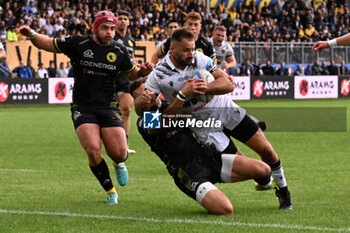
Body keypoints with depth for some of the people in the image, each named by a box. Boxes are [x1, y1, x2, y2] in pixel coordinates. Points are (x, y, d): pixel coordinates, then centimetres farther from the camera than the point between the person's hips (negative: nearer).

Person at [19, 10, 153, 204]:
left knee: (119, 153, -7)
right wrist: (32, 35, -15)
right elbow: (48, 44, 4)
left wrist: (142, 72, -3)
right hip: (82, 106, -2)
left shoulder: (119, 51, 4)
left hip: (108, 106, 2)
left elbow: (131, 74, 19)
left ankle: (118, 163, 34)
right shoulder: (78, 43, -4)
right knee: (93, 150, -19)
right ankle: (110, 192, 3)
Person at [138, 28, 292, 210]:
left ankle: (283, 190, 21)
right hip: (203, 124, -2)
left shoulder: (200, 59, -11)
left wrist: (205, 88, -38)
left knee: (266, 149, -3)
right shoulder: (158, 75, -15)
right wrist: (143, 100, -41)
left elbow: (228, 84, -19)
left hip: (226, 109, 2)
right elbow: (139, 109, -16)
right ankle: (264, 180, 21)